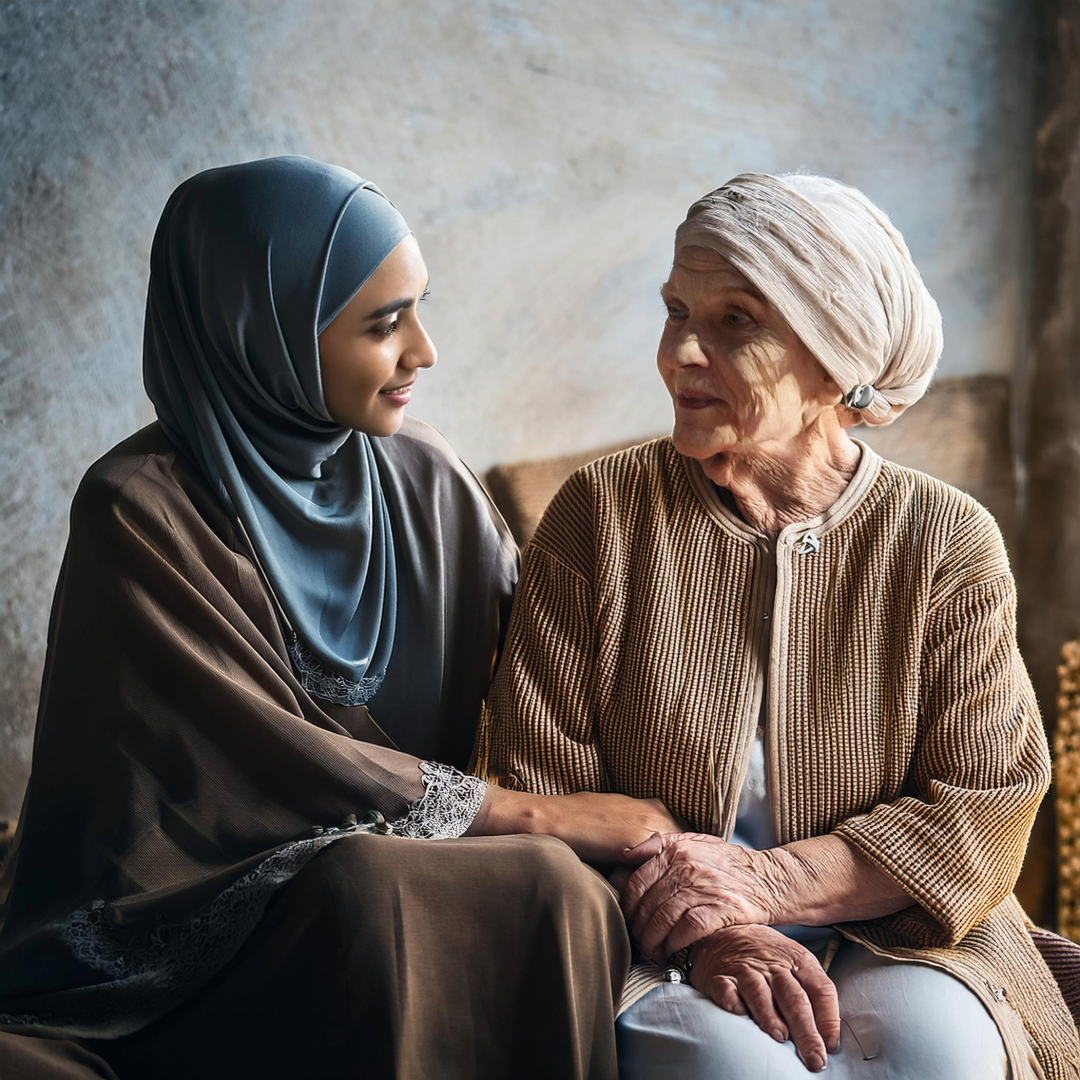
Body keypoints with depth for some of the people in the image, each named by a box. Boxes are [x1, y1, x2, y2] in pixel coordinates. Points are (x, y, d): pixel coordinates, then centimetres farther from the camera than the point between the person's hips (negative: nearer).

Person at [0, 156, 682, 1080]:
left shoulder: (429, 482, 4)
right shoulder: (144, 513, -13)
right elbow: (275, 765, -16)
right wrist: (537, 816, -13)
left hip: (414, 876, 5)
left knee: (564, 896, -29)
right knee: (541, 889, -30)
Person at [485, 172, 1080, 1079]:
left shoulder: (948, 542, 1)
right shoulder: (602, 512, -1)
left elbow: (989, 806, -4)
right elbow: (541, 785, -3)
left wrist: (767, 881, -18)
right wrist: (705, 930, -19)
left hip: (889, 938, 1)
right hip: (659, 956, -1)